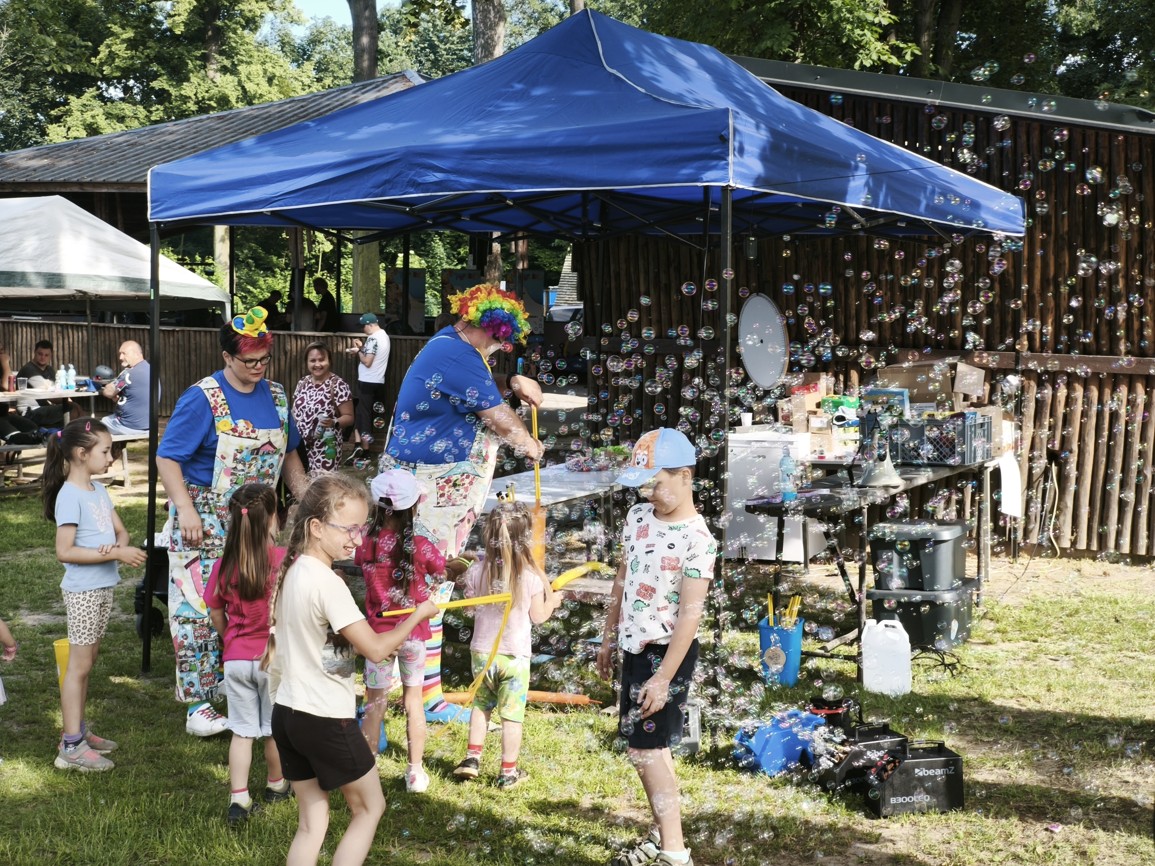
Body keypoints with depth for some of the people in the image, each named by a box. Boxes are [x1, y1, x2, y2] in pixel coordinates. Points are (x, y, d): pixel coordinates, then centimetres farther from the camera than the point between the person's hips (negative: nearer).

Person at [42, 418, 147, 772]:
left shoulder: (98, 490, 10)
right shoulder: (69, 496, -17)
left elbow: (121, 531, 10)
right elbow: (65, 551, -22)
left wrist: (119, 545, -14)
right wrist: (116, 554, -23)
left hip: (103, 588, 8)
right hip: (82, 591, -8)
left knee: (88, 661, 15)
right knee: (79, 665, -5)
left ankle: (78, 730, 25)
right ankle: (71, 747, -1)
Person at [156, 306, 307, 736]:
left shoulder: (275, 395, 7)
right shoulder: (202, 399, -12)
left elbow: (288, 455, 17)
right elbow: (167, 458, -14)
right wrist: (185, 510, -23)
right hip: (206, 521, -6)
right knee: (202, 607, -4)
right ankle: (198, 706, 1)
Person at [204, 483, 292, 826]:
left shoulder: (224, 565, -6)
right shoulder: (284, 560, -17)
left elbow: (216, 615, 5)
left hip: (236, 659, 2)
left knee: (242, 730, 10)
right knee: (275, 728, 16)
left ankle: (238, 798, 6)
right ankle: (275, 785, 34)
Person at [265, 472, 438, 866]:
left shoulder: (290, 572, 6)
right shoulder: (328, 583, -21)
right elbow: (375, 649, -22)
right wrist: (418, 614, -9)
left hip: (287, 713, 8)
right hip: (327, 719, -8)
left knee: (312, 823, 14)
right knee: (369, 807, 12)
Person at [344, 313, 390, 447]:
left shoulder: (373, 338, -18)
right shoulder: (384, 336, 10)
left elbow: (367, 362, -21)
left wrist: (358, 351, -6)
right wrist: (362, 347, 11)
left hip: (367, 382, -8)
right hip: (379, 381, 8)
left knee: (363, 413, -3)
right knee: (374, 413, 14)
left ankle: (365, 449, -4)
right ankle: (371, 438, 21)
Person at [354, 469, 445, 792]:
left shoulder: (366, 545, -10)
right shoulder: (419, 546, -14)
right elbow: (444, 571, 2)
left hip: (378, 632, 1)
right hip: (413, 632, 0)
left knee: (374, 702, 8)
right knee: (413, 699, 12)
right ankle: (415, 771, 18)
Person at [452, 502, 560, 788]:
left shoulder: (476, 571, -7)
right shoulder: (531, 576, -14)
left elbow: (471, 609, 2)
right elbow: (538, 616, -4)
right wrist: (552, 601, 14)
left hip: (482, 652, 3)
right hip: (515, 655, -3)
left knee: (481, 704, 22)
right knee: (512, 713, 6)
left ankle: (472, 758, 22)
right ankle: (508, 772, 13)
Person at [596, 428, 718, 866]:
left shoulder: (697, 539, -20)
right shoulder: (637, 517, 4)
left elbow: (690, 612, -21)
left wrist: (664, 676, -23)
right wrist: (608, 638, 18)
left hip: (666, 652, -8)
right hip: (634, 648, 8)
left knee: (645, 749, -8)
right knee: (652, 745, 15)